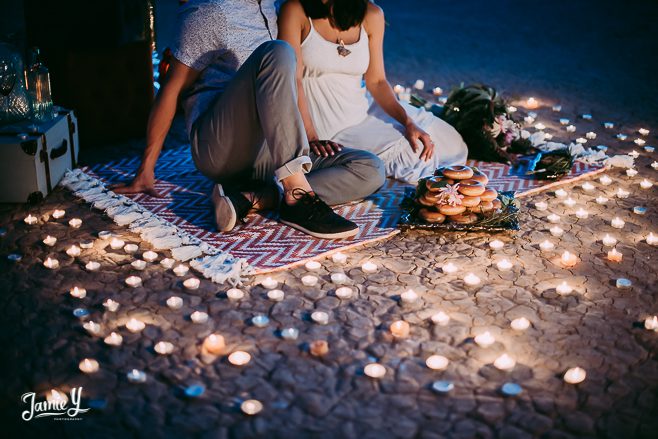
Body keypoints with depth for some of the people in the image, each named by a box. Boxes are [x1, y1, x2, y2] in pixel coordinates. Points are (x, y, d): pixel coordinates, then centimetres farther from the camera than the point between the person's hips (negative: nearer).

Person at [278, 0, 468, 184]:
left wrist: (408, 122, -14)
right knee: (412, 155, -18)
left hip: (363, 109, 5)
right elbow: (292, 80, -18)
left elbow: (376, 81, 1)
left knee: (451, 143, 2)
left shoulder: (372, 15, -2)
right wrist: (311, 139, -29)